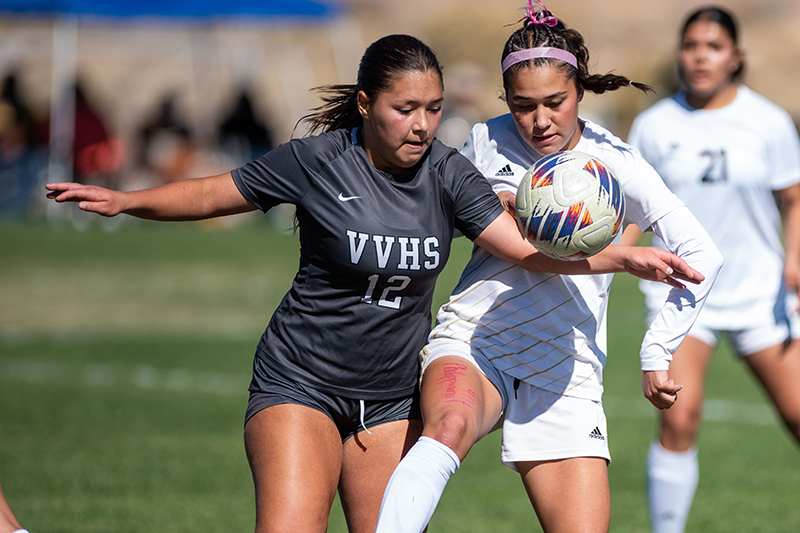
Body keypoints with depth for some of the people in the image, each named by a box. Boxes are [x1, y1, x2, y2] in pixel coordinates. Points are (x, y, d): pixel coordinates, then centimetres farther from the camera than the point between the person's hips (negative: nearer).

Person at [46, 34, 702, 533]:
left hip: (391, 398, 4)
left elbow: (528, 248, -10)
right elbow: (214, 194, 2)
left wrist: (623, 257, -23)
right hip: (301, 381, -4)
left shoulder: (446, 173, -4)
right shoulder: (316, 161, -11)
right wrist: (123, 200, -10)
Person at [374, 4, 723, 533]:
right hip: (471, 339, -1)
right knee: (450, 425, -36)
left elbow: (702, 256, -4)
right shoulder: (488, 142, 3)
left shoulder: (615, 163, -3)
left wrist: (656, 353, -9)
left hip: (565, 369, 1)